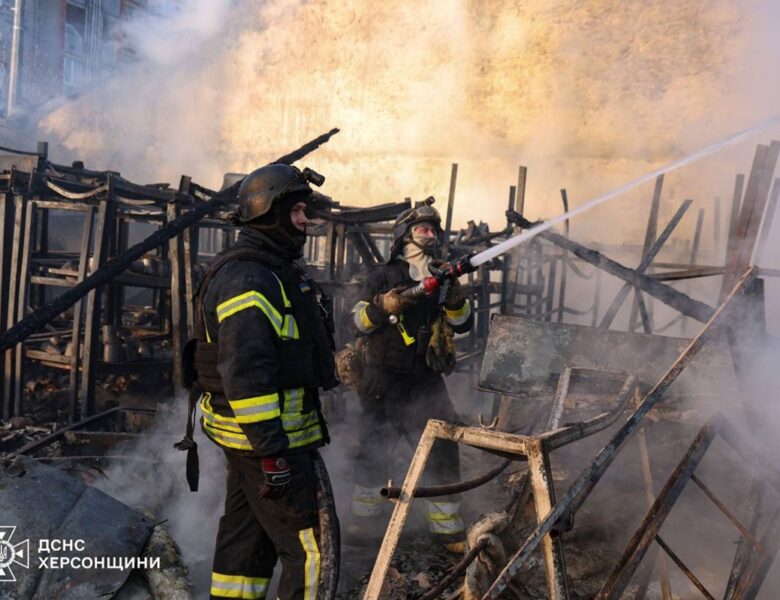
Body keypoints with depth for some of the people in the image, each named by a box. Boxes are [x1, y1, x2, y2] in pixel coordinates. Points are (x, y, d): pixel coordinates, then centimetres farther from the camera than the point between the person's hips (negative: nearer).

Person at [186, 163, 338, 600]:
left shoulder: (274, 271, 16)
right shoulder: (245, 279, -18)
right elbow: (244, 372, -26)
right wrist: (273, 451, -25)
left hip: (265, 434, 11)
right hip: (266, 437, -11)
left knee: (249, 539, 20)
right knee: (311, 548, -4)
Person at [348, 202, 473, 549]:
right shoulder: (384, 277, 2)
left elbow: (463, 325, 0)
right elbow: (360, 321, -6)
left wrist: (454, 298, -19)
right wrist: (383, 306, -25)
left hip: (426, 385, 2)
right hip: (384, 383, -2)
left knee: (441, 453, 1)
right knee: (373, 452, 8)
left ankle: (448, 529, 14)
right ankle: (364, 519, 25)